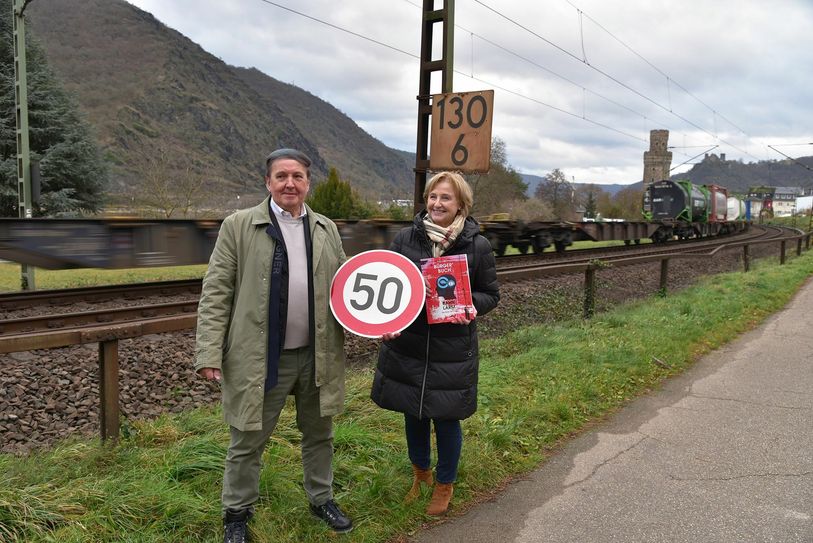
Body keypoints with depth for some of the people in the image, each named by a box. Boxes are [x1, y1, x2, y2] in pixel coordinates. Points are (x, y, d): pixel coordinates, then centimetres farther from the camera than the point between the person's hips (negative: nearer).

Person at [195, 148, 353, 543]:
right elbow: (215, 293, -6)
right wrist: (209, 353, -12)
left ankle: (321, 499, 40)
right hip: (260, 358, -3)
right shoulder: (239, 226, -5)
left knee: (319, 434, 19)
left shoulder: (326, 229, 7)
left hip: (317, 355, 4)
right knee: (247, 442, 11)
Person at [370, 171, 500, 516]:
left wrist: (469, 305, -18)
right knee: (413, 414, 17)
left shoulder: (477, 245, -6)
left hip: (453, 350, -2)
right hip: (406, 345, 2)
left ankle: (445, 484, 36)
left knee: (446, 419, 9)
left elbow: (491, 294, 3)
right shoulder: (405, 238, -2)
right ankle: (420, 472, 45)